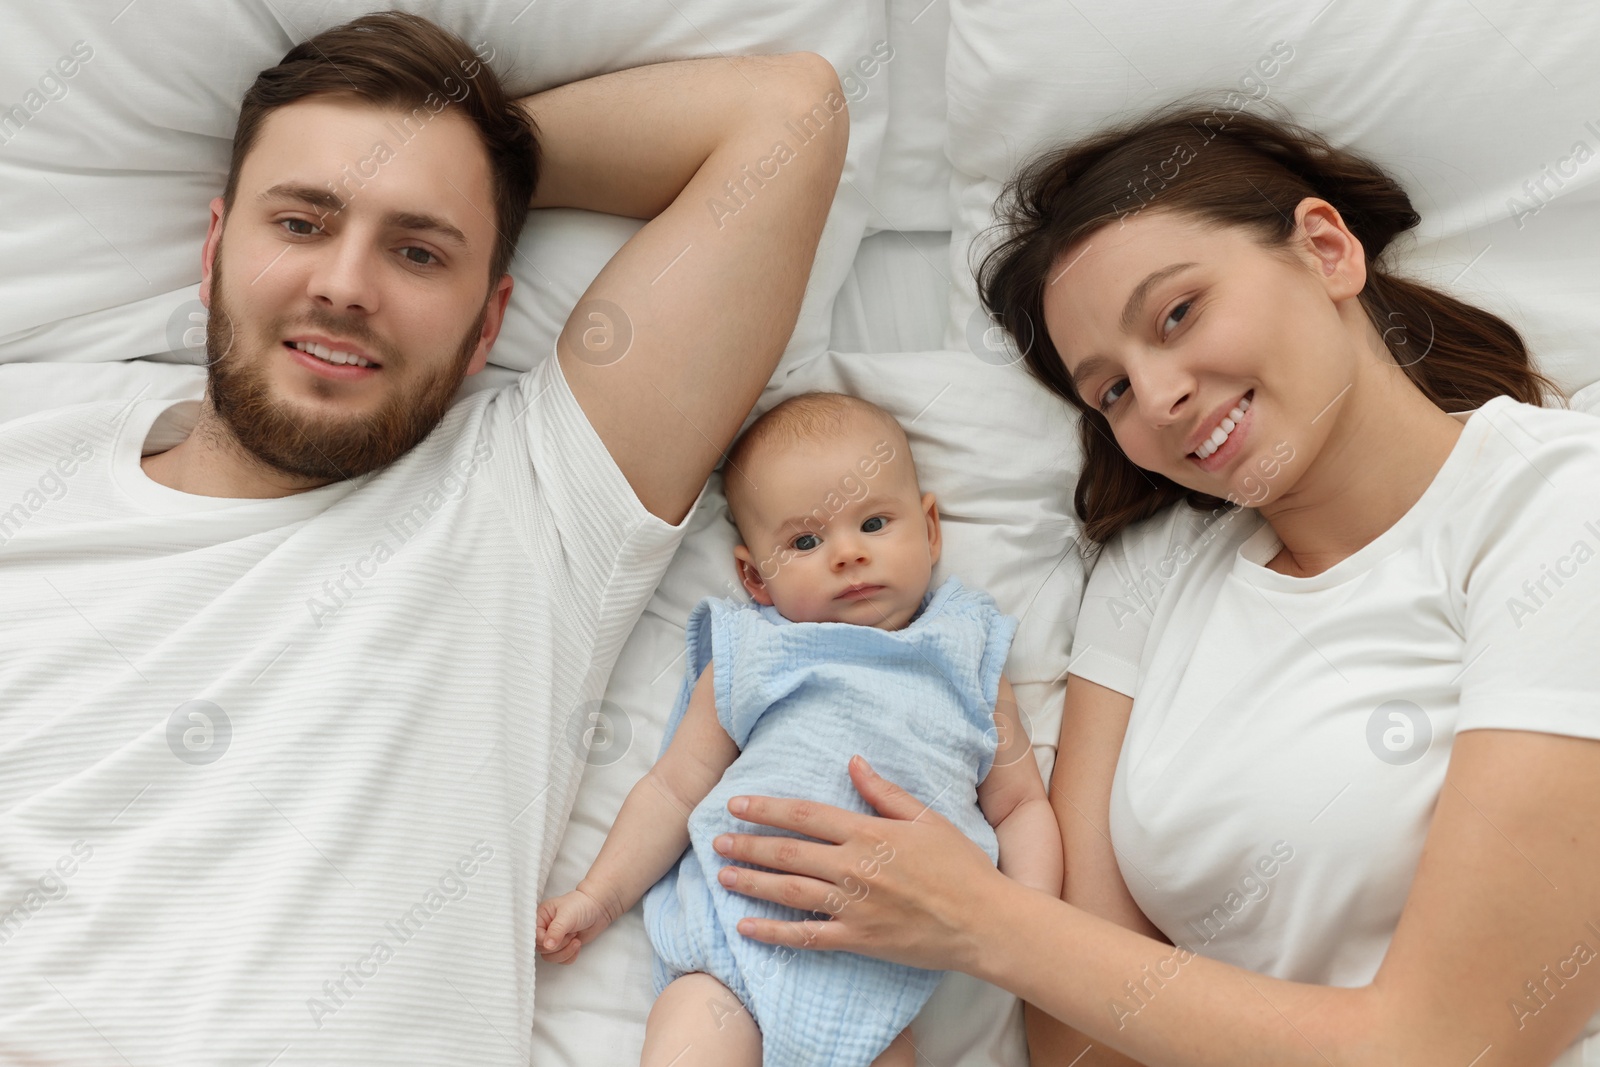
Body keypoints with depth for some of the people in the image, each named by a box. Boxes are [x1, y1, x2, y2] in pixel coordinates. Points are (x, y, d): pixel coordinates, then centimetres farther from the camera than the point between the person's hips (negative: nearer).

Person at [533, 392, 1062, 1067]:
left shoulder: (968, 669, 12)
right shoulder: (748, 659, 11)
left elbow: (1020, 805, 13)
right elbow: (674, 790, 14)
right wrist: (596, 898, 11)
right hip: (733, 935, 0)